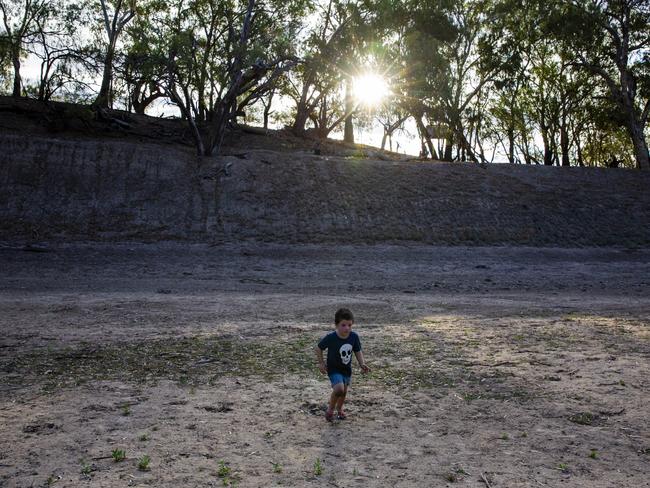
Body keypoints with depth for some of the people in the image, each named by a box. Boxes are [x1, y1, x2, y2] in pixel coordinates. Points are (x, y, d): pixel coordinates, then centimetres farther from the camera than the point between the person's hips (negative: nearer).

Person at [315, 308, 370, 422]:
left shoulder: (354, 336, -16)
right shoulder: (330, 337, -26)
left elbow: (358, 351, -1)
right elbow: (318, 348, -10)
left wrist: (362, 364, -15)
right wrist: (321, 363, -8)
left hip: (347, 369, 5)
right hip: (334, 369, -4)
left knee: (344, 391, 18)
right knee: (339, 389, -24)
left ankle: (339, 409, 49)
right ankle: (330, 409, 4)